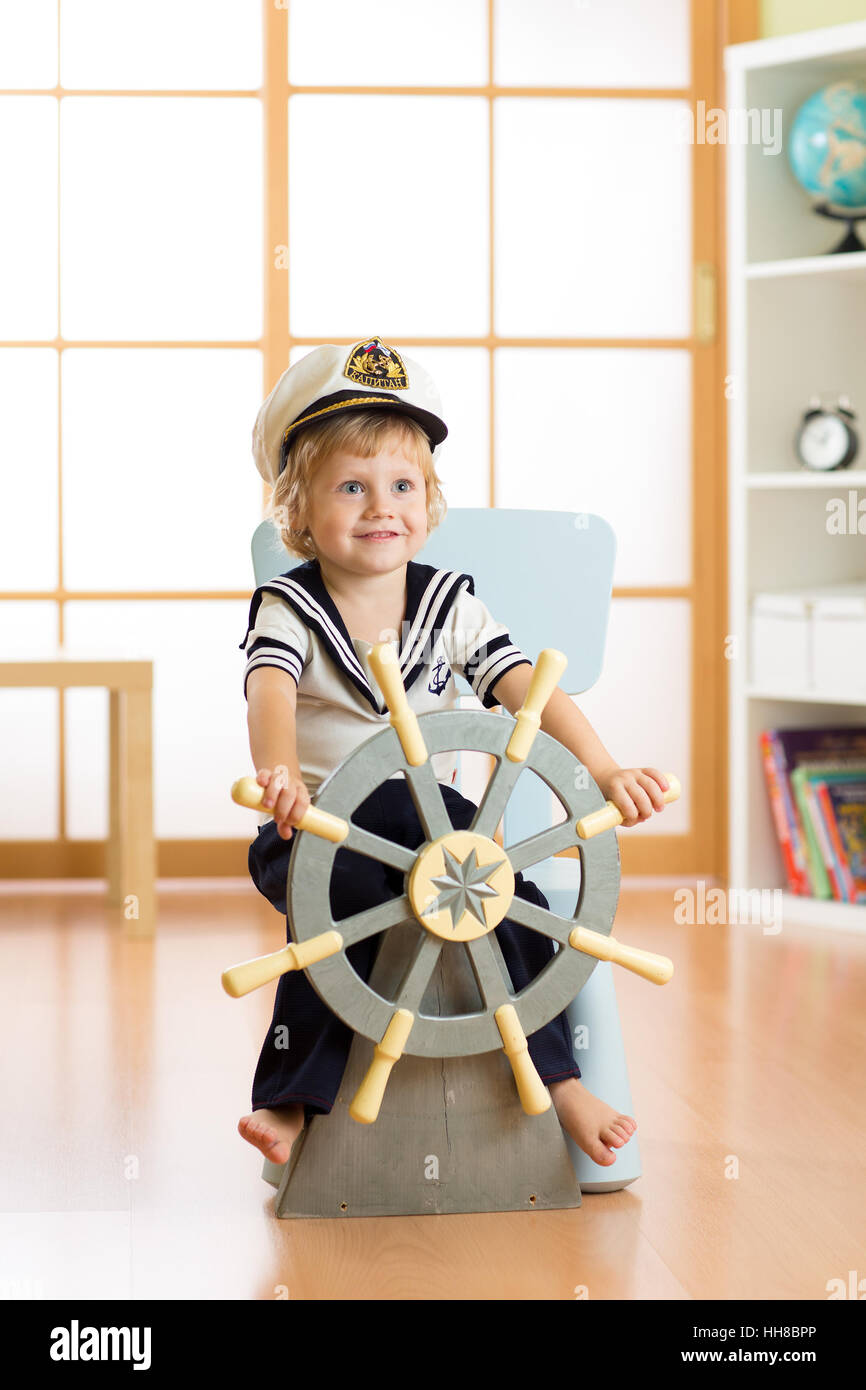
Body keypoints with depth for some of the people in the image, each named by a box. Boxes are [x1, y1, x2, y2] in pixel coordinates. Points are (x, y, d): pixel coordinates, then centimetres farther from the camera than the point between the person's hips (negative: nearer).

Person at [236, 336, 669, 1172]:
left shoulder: (450, 604, 4)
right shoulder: (289, 607, -4)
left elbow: (530, 688, -6)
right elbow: (270, 692, -25)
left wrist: (603, 771, -22)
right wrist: (279, 774, -47)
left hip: (426, 811, 2)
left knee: (506, 894, -24)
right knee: (346, 893, -33)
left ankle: (558, 1079, -11)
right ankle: (290, 1100, -23)